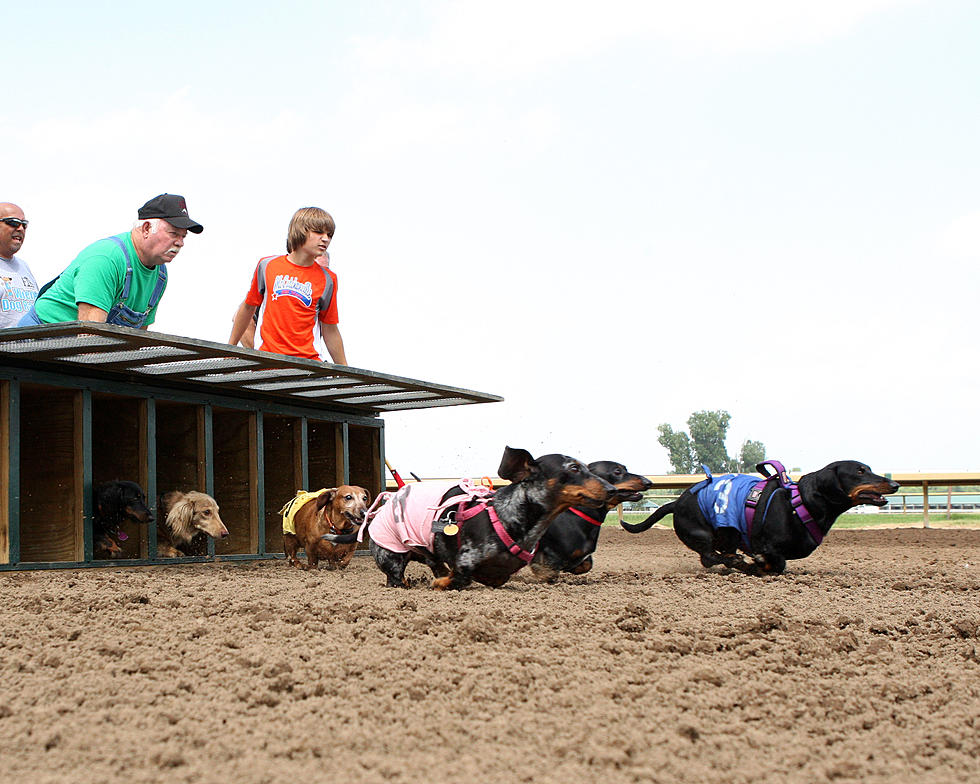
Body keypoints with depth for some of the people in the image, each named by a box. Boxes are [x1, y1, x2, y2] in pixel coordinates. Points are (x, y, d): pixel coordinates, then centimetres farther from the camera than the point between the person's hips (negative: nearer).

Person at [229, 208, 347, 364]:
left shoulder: (328, 279, 6)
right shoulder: (267, 265, 7)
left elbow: (330, 331, 11)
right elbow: (248, 307, 19)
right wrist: (230, 349, 25)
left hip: (307, 360, 0)